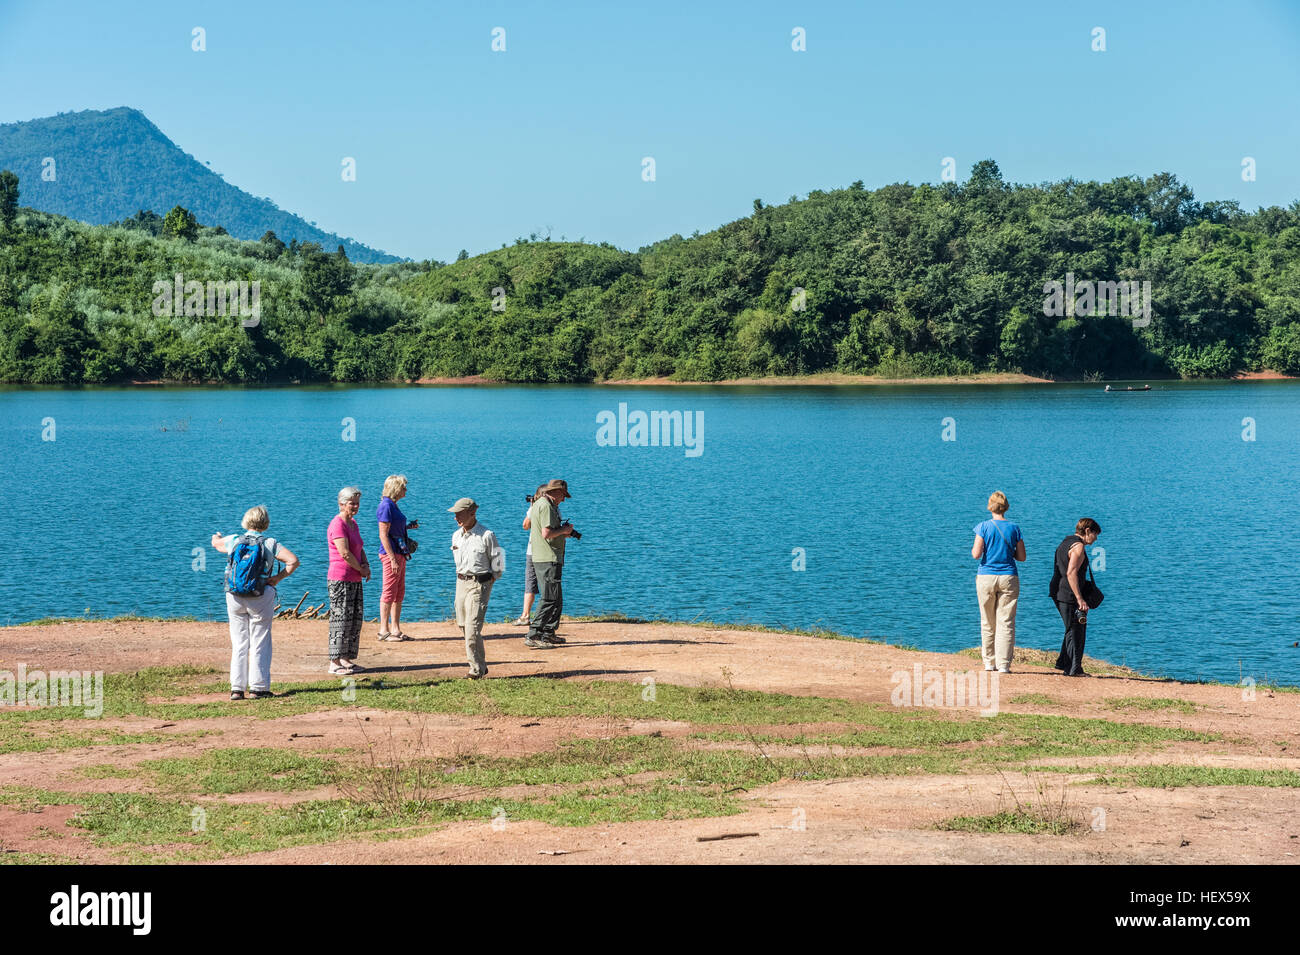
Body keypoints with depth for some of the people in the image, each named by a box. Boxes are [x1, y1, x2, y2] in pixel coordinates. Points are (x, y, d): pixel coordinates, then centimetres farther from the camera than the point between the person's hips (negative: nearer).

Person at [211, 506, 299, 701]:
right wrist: (278, 578, -6)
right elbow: (293, 561, -16)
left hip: (234, 598, 2)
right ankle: (258, 687, 5)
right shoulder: (270, 544, -5)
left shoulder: (234, 541, 2)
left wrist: (217, 537, 48)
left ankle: (237, 688, 8)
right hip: (261, 598, -2)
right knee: (260, 643, 6)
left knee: (238, 643, 10)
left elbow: (216, 542, 25)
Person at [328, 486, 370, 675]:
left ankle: (347, 659, 16)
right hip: (341, 579, -9)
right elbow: (345, 553, -20)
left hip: (355, 580, 9)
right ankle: (335, 662, -5)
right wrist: (361, 569, -8)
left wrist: (366, 565, 3)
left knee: (355, 619, 10)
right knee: (341, 619, -8)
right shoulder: (337, 524, -13)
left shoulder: (353, 523, 16)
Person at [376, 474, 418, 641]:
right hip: (390, 553, -10)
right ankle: (384, 631, -1)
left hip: (399, 553, 10)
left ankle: (395, 629, 16)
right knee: (389, 592, -5)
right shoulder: (386, 506, -15)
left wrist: (408, 527, 13)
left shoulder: (393, 505, 14)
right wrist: (392, 559, -22)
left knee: (399, 592, 12)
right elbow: (383, 535, -19)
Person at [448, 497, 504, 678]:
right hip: (461, 582, 7)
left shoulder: (486, 535, -11)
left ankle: (477, 669, -9)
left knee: (473, 628, -14)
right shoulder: (456, 536, 9)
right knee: (463, 626, 9)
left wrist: (488, 580, -6)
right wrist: (462, 576, 13)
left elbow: (498, 563, -4)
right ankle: (481, 665, 21)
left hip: (479, 584, -7)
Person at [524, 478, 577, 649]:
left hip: (541, 558, 11)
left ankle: (549, 634, 23)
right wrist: (563, 530, -8)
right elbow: (546, 533, -23)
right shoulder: (546, 506, -14)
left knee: (556, 599, 18)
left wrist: (563, 533, 18)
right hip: (548, 559, -11)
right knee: (550, 599, -12)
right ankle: (533, 636, -14)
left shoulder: (539, 504, 19)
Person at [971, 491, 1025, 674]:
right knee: (1006, 622, 1)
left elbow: (976, 554, -9)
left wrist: (973, 548, 12)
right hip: (1008, 576, 1)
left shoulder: (984, 527, -4)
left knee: (988, 622, 11)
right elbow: (1021, 556, 4)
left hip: (986, 577, 0)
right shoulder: (1014, 528, 1)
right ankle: (1003, 664, -4)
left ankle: (989, 662, 15)